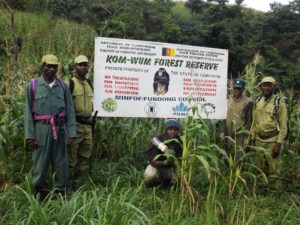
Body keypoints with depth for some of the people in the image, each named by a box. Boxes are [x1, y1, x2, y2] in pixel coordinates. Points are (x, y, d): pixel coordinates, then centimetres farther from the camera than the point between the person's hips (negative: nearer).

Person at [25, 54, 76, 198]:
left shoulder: (62, 86, 7)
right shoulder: (33, 85, 2)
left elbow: (70, 110, 6)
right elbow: (28, 111, 1)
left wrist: (71, 132, -1)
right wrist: (29, 134, -5)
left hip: (60, 128, 2)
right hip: (41, 128, -2)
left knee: (61, 162, 8)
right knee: (40, 162, 6)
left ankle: (60, 191, 21)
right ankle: (39, 193, 21)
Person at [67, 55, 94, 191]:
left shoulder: (89, 83, 16)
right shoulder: (71, 83, -7)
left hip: (87, 125, 7)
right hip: (75, 125, -7)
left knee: (85, 156, 12)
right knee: (71, 157, -2)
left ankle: (79, 182, 24)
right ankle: (69, 186, 9)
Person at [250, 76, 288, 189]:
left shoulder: (279, 102, -6)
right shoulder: (257, 102, 7)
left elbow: (283, 126, -8)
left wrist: (278, 144, -13)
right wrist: (252, 139, 10)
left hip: (272, 141, -4)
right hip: (258, 140, 4)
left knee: (273, 170, 3)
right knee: (260, 169, 14)